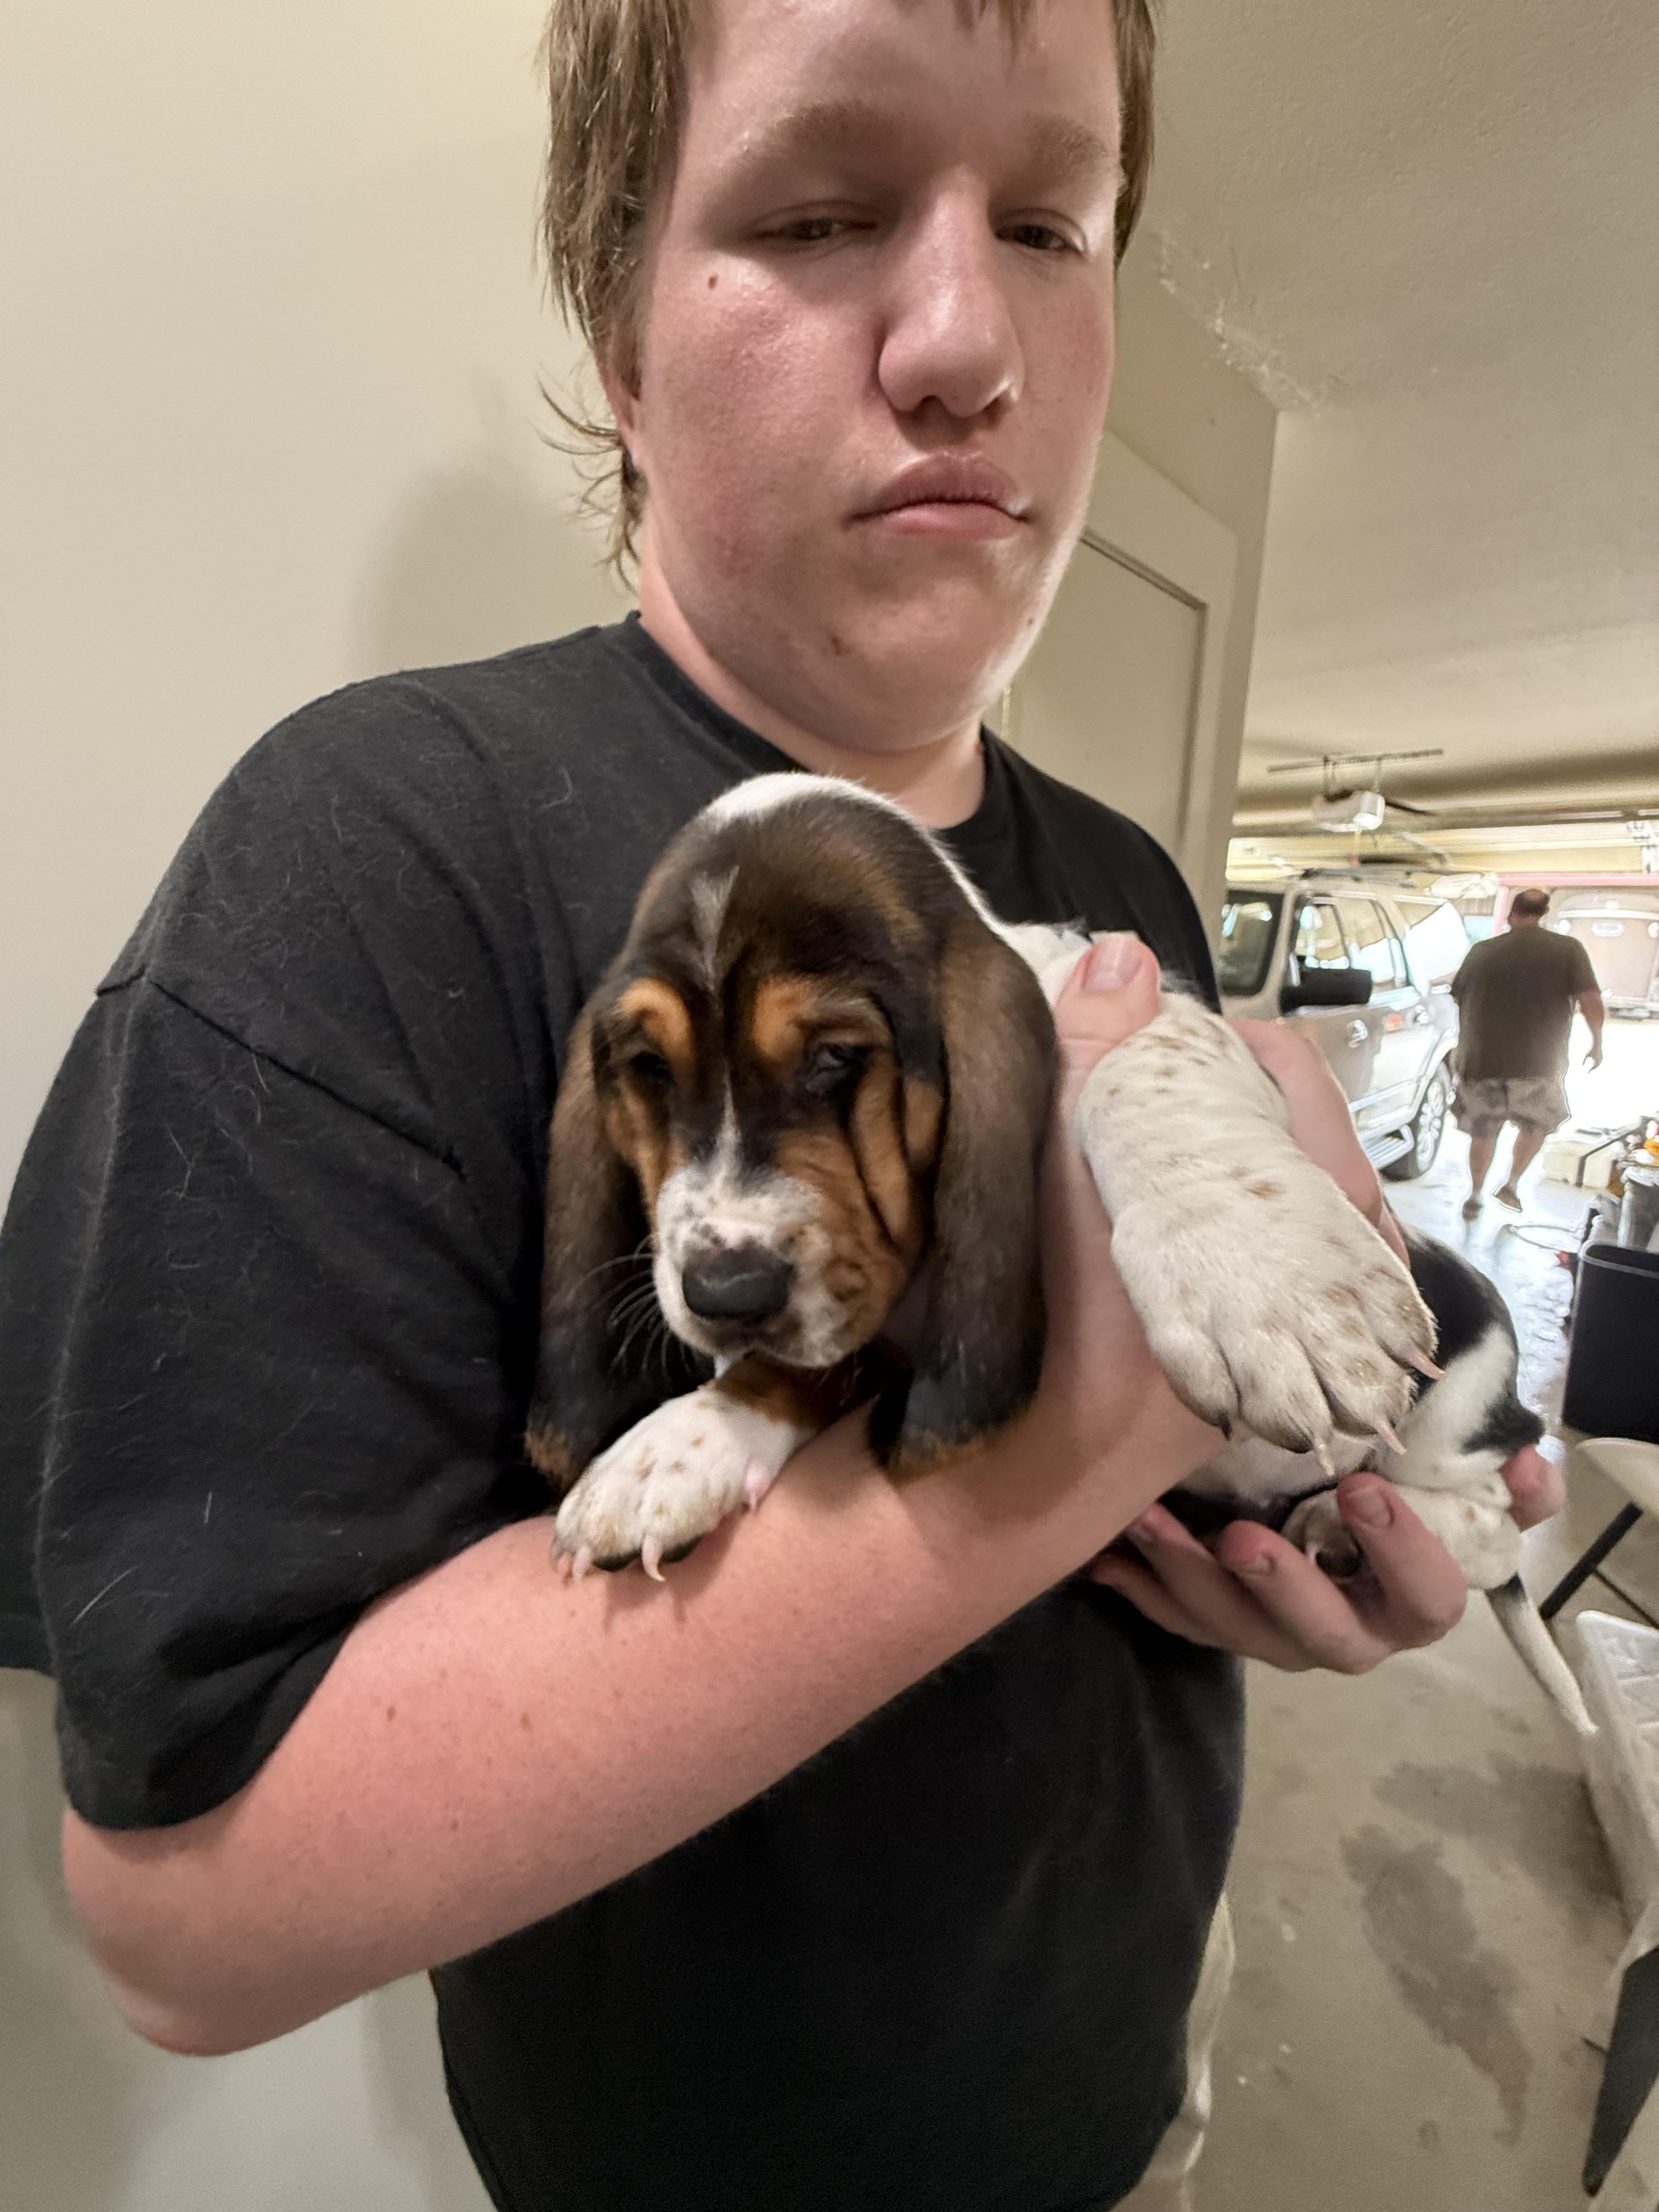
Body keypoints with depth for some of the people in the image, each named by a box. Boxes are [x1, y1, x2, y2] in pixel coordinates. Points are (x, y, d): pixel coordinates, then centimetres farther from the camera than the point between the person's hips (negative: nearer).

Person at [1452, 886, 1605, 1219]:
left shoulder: (1481, 952, 4)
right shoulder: (1568, 949, -2)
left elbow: (1458, 999, 14)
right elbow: (1593, 1005, -8)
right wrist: (1597, 1045, 7)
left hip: (1480, 1064, 2)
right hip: (1538, 1067, -1)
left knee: (1483, 1134, 18)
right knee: (1537, 1125, 25)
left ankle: (1474, 1198, 25)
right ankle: (1511, 1185, 20)